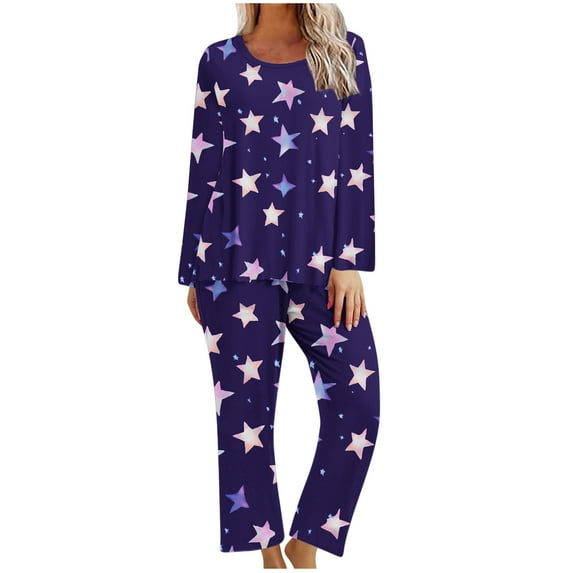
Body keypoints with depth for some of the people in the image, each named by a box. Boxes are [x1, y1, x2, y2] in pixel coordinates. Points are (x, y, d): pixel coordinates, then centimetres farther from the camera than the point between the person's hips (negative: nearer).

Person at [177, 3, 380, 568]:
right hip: (237, 259, 0)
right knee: (244, 407, 2)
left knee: (358, 399, -6)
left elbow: (358, 160, 2)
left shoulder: (344, 51, 9)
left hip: (318, 256, 1)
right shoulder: (221, 60, 9)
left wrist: (351, 262, -6)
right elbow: (204, 170, 8)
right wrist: (194, 273, 7)